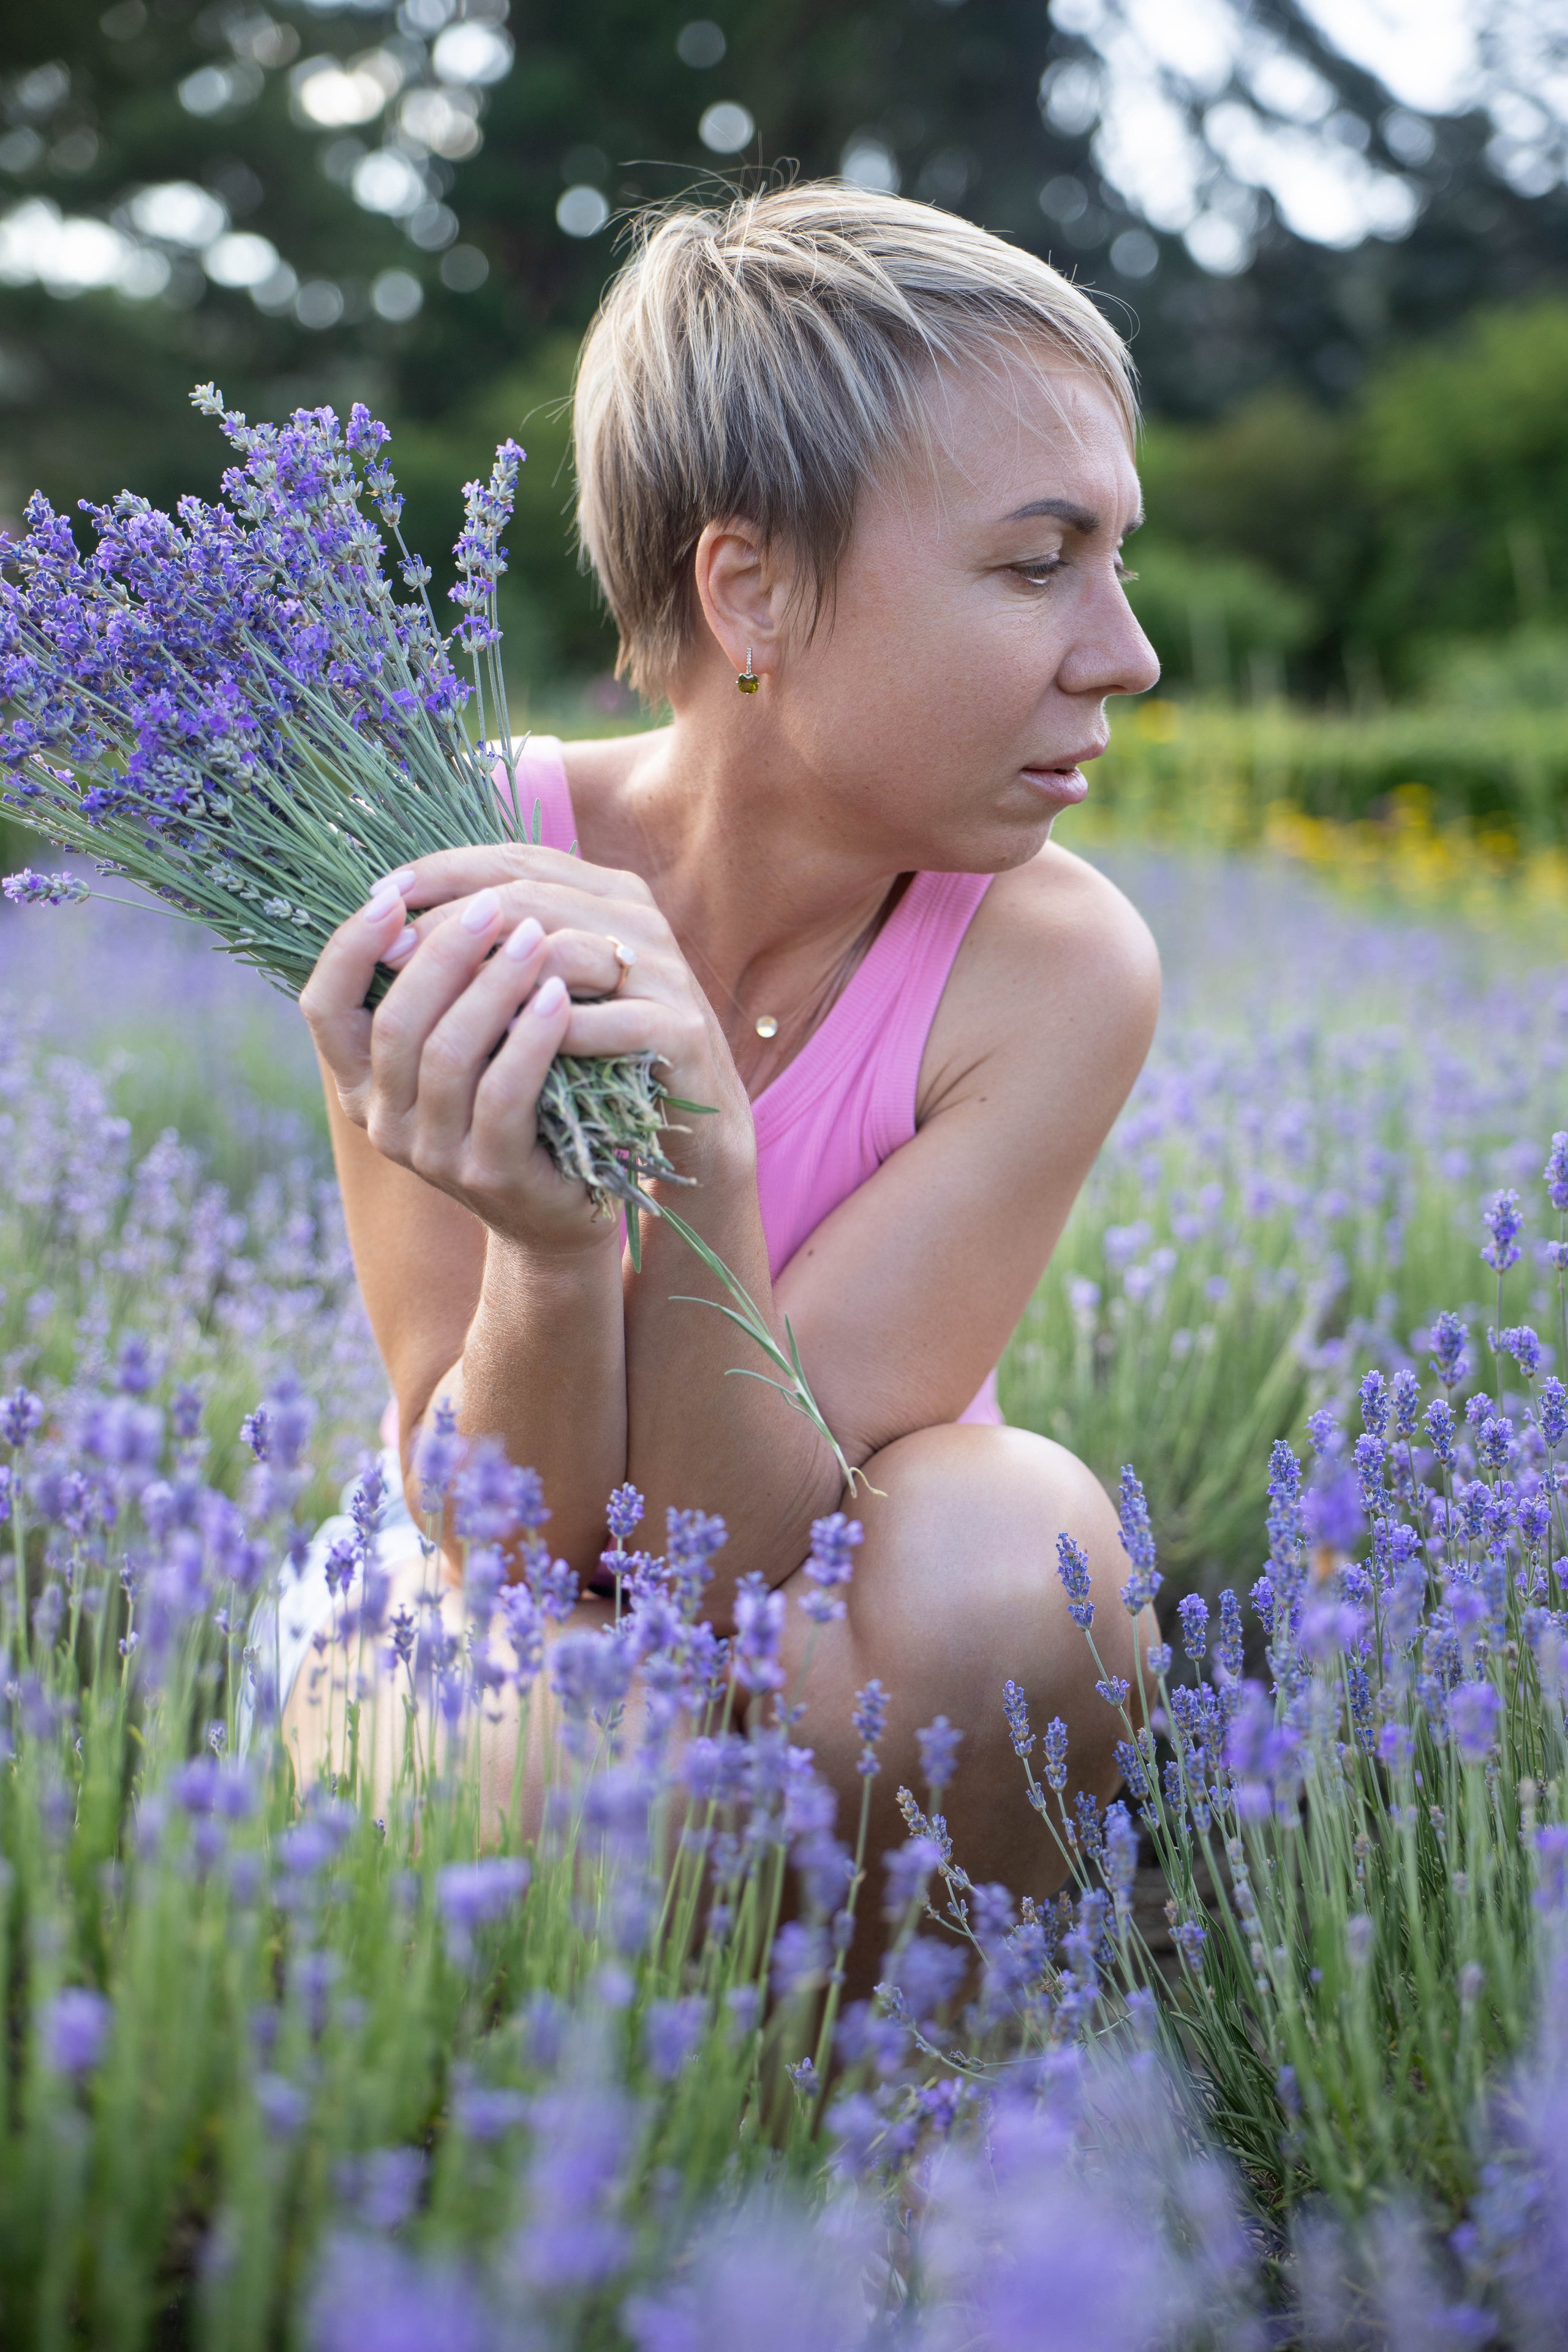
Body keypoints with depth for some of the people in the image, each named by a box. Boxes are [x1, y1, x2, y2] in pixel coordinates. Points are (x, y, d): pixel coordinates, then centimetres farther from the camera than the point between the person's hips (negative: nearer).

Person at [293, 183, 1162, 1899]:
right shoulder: (459, 893, -21)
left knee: (1009, 1535, -33)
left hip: (858, 1665, 1)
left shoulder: (1052, 970, -21)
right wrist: (545, 1244, -40)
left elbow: (739, 1565, -24)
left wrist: (704, 1170, -41)